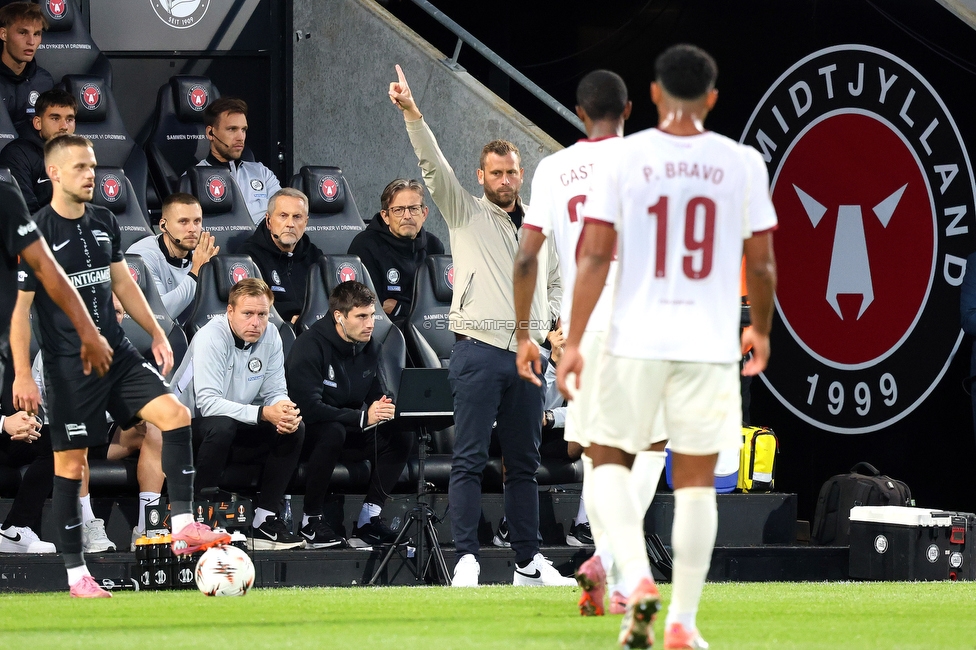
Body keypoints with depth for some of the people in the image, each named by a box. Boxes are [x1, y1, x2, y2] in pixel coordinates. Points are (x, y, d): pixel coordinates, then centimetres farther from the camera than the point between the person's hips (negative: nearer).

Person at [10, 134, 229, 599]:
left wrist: (156, 333, 13)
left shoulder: (104, 223, 9)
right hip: (69, 365, -6)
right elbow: (19, 307, -9)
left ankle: (183, 527, -9)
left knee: (175, 415, -11)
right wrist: (22, 375, -13)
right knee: (71, 462, -1)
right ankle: (76, 573, 7)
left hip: (117, 353, 6)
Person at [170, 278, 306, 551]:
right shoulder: (211, 338, -26)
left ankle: (264, 520, -10)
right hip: (190, 420, -6)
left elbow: (275, 392, -3)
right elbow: (208, 403, -34)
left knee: (294, 430, -15)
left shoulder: (270, 337, -6)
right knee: (221, 426, -38)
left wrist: (285, 411, -29)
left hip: (238, 421, 6)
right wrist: (263, 413, -43)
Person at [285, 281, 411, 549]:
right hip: (308, 430, -7)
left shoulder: (369, 347, 2)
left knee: (401, 435, -15)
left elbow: (377, 393, 9)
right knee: (333, 432, -39)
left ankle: (369, 519, -14)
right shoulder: (310, 346, -22)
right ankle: (311, 521, -28)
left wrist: (386, 407, -18)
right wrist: (363, 417, -35)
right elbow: (309, 407, -30)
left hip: (351, 426, 7)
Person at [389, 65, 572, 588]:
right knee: (470, 459, -8)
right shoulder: (465, 213, 5)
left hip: (526, 353, 5)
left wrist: (555, 322, 9)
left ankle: (529, 563, 12)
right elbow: (433, 166, -8)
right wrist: (411, 114, -22)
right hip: (478, 349, -4)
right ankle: (466, 559, -11)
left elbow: (554, 283, 29)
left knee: (524, 461, 8)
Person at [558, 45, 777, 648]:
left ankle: (637, 577, -8)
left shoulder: (624, 158, -3)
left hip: (636, 338, -1)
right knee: (696, 480, 7)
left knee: (610, 459, 15)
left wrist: (574, 342, -1)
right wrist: (761, 330, 22)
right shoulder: (742, 163, 1)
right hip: (710, 344, 1)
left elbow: (595, 257, -5)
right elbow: (761, 263, 5)